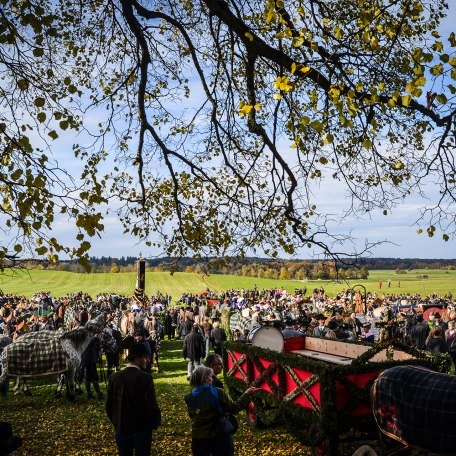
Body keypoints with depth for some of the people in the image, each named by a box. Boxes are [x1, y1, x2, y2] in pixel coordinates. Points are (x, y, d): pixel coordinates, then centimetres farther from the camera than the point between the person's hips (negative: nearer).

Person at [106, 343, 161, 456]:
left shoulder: (114, 377, -5)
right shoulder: (145, 378, -20)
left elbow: (109, 405, 2)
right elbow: (152, 405, -20)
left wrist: (116, 422, 16)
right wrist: (156, 423, -2)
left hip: (120, 430, 4)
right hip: (142, 430, -4)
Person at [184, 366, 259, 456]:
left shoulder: (190, 398, -7)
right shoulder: (218, 393, -16)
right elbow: (234, 408, -8)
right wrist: (247, 394, 1)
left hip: (198, 438, 3)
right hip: (219, 437, -3)